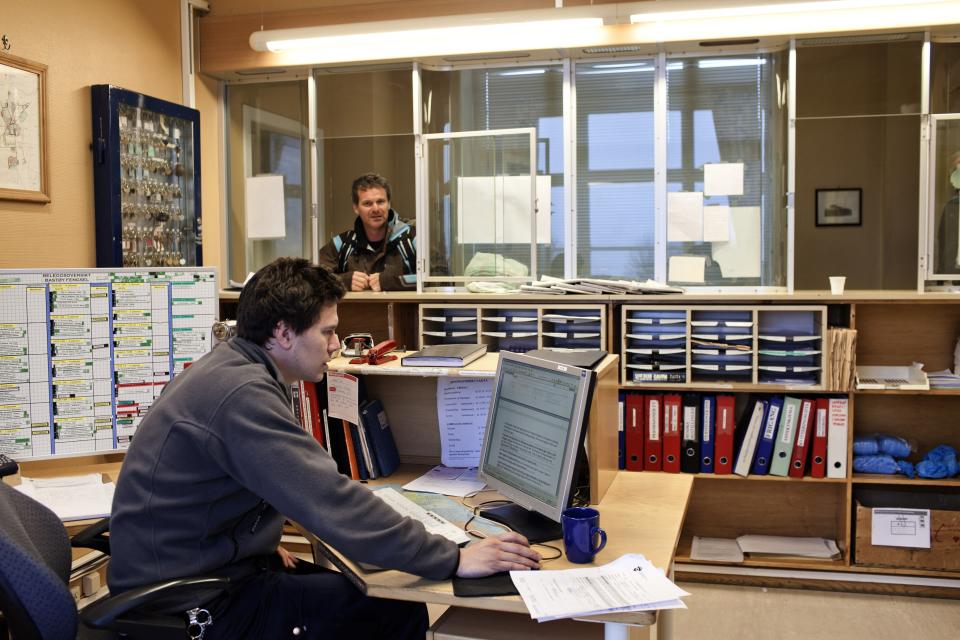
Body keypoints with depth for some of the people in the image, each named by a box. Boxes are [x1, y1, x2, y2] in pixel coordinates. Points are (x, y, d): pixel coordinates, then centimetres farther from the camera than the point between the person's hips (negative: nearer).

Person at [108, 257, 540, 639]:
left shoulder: (228, 370, 7)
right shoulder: (243, 394, -25)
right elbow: (333, 503, -30)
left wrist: (260, 542, 2)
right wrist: (453, 560, -25)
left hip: (186, 570, 10)